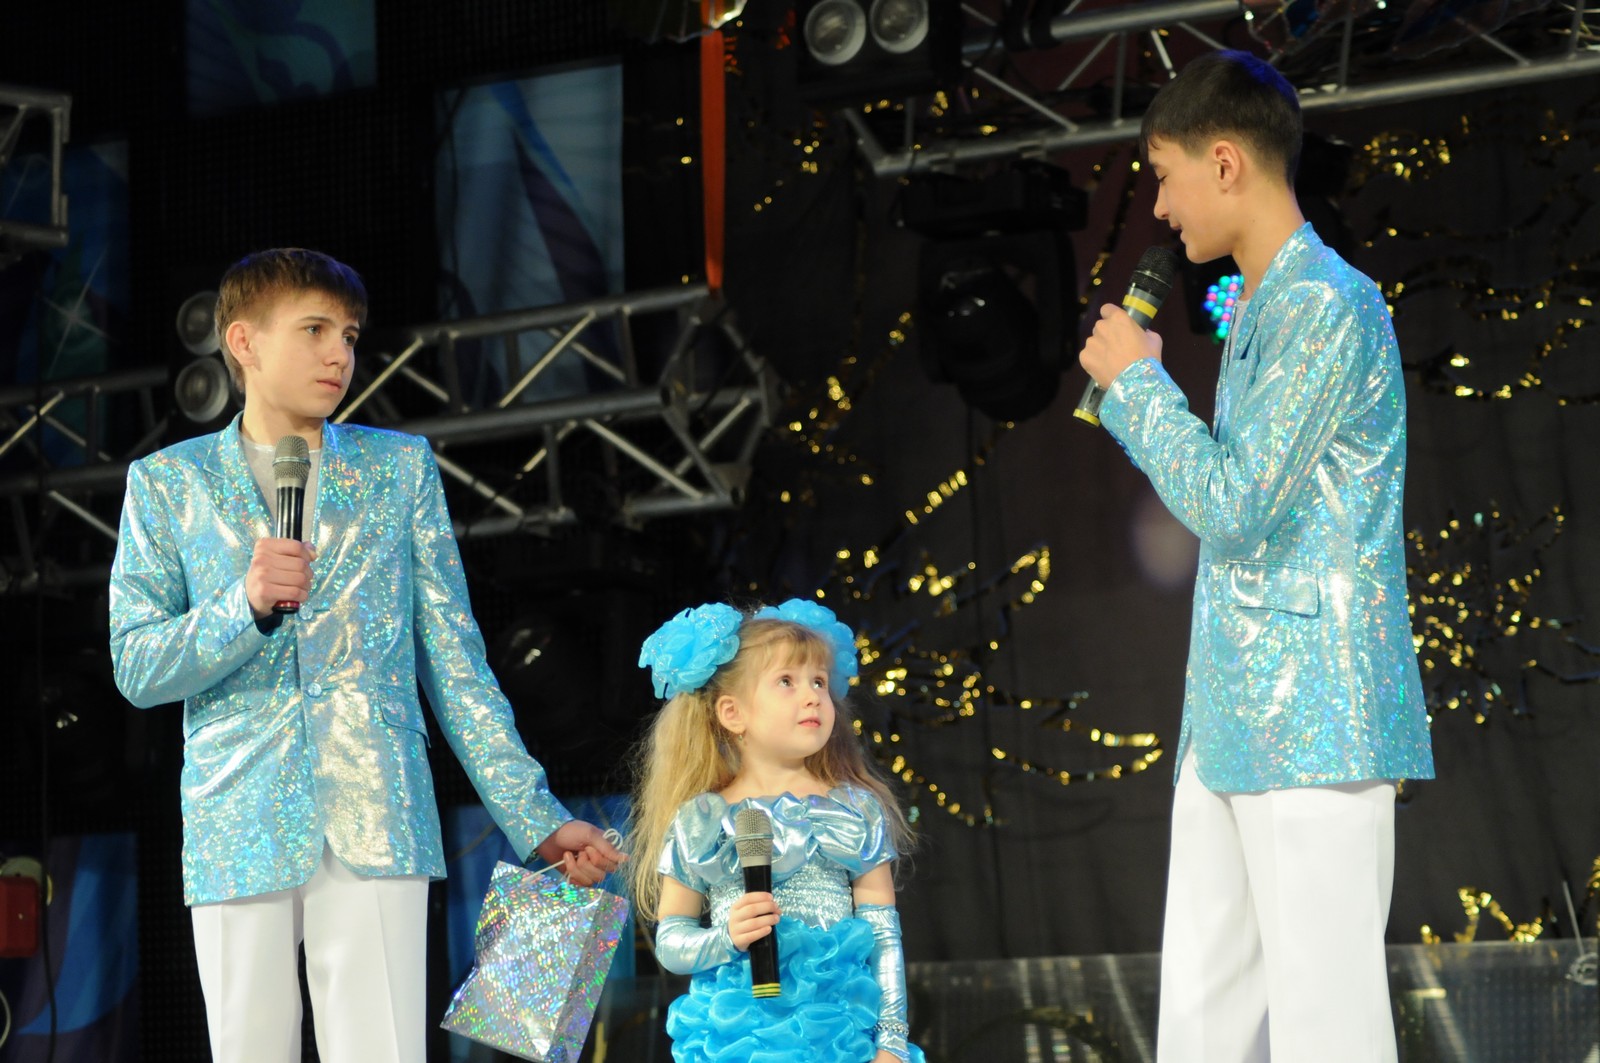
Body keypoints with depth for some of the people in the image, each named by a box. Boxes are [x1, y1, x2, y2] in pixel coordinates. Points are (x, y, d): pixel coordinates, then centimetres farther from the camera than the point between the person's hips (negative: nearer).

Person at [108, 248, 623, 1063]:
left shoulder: (400, 468, 13)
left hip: (377, 824, 0)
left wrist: (534, 819, 4)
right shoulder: (168, 483, 10)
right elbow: (137, 668, 3)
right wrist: (248, 607, -15)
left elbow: (454, 658, 11)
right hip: (238, 831, 0)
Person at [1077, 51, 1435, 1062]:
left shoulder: (1329, 307, -12)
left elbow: (1233, 505, -15)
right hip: (1234, 719, 10)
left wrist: (1135, 381, -6)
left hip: (1316, 728, -10)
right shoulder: (1260, 309, 19)